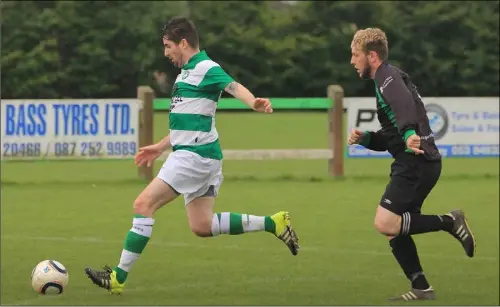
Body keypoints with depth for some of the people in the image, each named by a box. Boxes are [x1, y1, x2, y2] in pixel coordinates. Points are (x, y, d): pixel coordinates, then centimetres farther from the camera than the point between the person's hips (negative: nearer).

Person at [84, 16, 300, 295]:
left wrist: (254, 103, -50)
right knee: (202, 227, 11)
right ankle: (273, 223, 15)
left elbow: (233, 86, -30)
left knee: (144, 204, -10)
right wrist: (160, 147, 33)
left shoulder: (206, 68, -11)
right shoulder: (188, 72, 18)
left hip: (195, 156, -10)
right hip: (197, 155, 10)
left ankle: (119, 277, -9)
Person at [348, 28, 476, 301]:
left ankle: (449, 222, -9)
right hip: (414, 163, 10)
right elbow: (390, 138, 27)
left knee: (385, 223, -17)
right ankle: (422, 289, 11)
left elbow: (404, 104, -30)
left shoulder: (387, 76, -7)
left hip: (417, 162, -10)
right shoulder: (386, 80, 24)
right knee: (394, 228, 11)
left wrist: (409, 133, -48)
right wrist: (364, 138, 9)